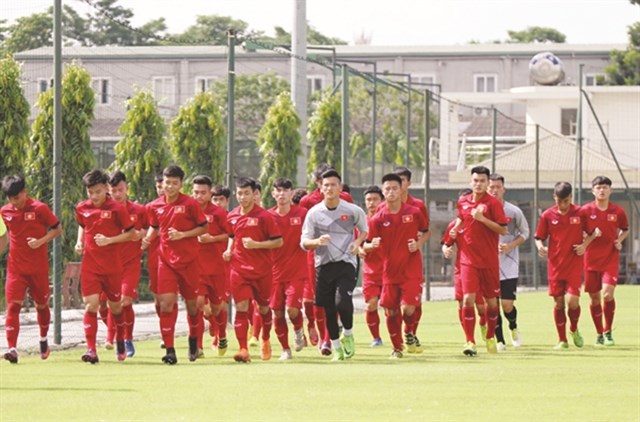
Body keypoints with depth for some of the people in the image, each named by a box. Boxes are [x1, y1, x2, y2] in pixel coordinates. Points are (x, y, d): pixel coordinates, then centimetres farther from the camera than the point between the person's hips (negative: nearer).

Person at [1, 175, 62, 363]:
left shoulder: (39, 209, -9)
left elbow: (57, 228, -2)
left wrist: (41, 241, -16)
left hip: (38, 268, -2)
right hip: (16, 267, 2)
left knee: (41, 304, 13)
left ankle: (43, 339, 39)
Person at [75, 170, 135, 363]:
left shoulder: (117, 209, -9)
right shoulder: (82, 209, 3)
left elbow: (131, 233, -4)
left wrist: (109, 240, -17)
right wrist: (80, 242, 5)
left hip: (113, 266, -2)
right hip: (90, 265, 2)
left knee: (115, 306, 12)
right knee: (91, 305, -12)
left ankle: (120, 340, 39)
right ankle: (91, 350, -16)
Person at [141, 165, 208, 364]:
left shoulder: (190, 204, -8)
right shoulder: (155, 206, 3)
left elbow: (203, 228, -3)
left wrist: (182, 234, -16)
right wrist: (148, 238, -2)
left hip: (189, 260, -2)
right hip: (166, 260, 2)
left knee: (192, 303, 9)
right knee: (166, 303, -11)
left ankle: (194, 340, 35)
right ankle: (169, 350, -11)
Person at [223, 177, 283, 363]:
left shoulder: (264, 216, -9)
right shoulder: (232, 216, 6)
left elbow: (278, 241, -8)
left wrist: (256, 244, -19)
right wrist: (229, 250, 6)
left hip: (262, 270, -2)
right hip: (239, 269, 2)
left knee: (263, 307, 13)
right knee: (241, 307, -12)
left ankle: (265, 341, 38)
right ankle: (243, 349, -16)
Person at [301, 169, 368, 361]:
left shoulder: (353, 211, -3)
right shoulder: (314, 213, -2)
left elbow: (364, 229, 17)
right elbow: (304, 242, 0)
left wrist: (358, 242, -4)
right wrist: (317, 241, -21)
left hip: (346, 261, -2)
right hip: (323, 264, 2)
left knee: (342, 302, -21)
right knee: (328, 308, 5)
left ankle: (348, 334, 8)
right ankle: (337, 348, 20)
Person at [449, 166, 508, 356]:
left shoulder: (493, 203, -7)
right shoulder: (463, 202, 5)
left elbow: (503, 230, -11)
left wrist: (483, 219, -22)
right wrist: (456, 228, 5)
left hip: (489, 261, -2)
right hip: (468, 260, 2)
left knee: (491, 301, 9)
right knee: (468, 299, -13)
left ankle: (490, 337, 31)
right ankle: (470, 342, -10)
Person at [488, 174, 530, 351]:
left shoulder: (513, 211, -3)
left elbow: (525, 232, 8)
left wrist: (511, 246, -8)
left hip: (509, 264, -1)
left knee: (507, 304, -7)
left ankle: (513, 328, 25)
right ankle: (499, 340, 10)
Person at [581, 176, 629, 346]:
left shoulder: (618, 211, 0)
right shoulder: (586, 210, -2)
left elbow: (625, 229, 17)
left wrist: (619, 240, -2)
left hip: (611, 260, -1)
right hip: (591, 260, 1)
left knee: (608, 293, -17)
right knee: (594, 297, 4)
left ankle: (608, 332, 1)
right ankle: (599, 334, 20)